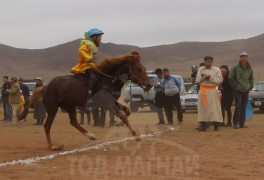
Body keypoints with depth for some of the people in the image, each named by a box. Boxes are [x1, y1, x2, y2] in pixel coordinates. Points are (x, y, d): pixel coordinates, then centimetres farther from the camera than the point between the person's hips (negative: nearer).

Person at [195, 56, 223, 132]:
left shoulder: (217, 70, 4)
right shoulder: (200, 69, 12)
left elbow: (220, 80, -6)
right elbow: (197, 80, 6)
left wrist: (210, 78, -14)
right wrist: (203, 77, -12)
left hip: (212, 91, -2)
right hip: (202, 91, 3)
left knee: (214, 108, -8)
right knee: (202, 108, 1)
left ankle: (216, 126, -6)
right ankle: (203, 126, 7)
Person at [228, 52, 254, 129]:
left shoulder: (249, 69, 9)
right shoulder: (235, 68, -4)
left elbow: (251, 78, 23)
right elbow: (230, 77, -2)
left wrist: (250, 86, 11)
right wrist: (234, 86, -7)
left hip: (246, 90, 4)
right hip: (238, 90, -4)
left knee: (244, 107, 5)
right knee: (238, 106, -12)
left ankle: (242, 123, 10)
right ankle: (235, 123, -4)